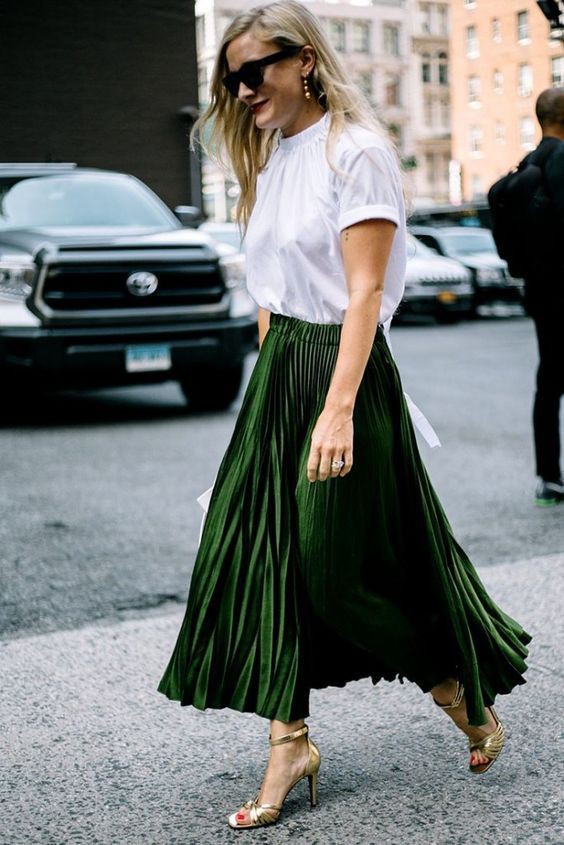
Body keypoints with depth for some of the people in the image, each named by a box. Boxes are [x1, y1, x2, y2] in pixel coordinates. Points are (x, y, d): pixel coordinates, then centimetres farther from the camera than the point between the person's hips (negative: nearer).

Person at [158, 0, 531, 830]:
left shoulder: (355, 151, -12)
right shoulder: (271, 158, 14)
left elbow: (364, 291, -18)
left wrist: (338, 408, -24)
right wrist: (269, 380, 13)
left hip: (343, 367, -8)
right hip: (278, 367, 8)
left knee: (339, 568, -1)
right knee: (268, 557, 4)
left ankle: (464, 691, 24)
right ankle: (290, 743, 14)